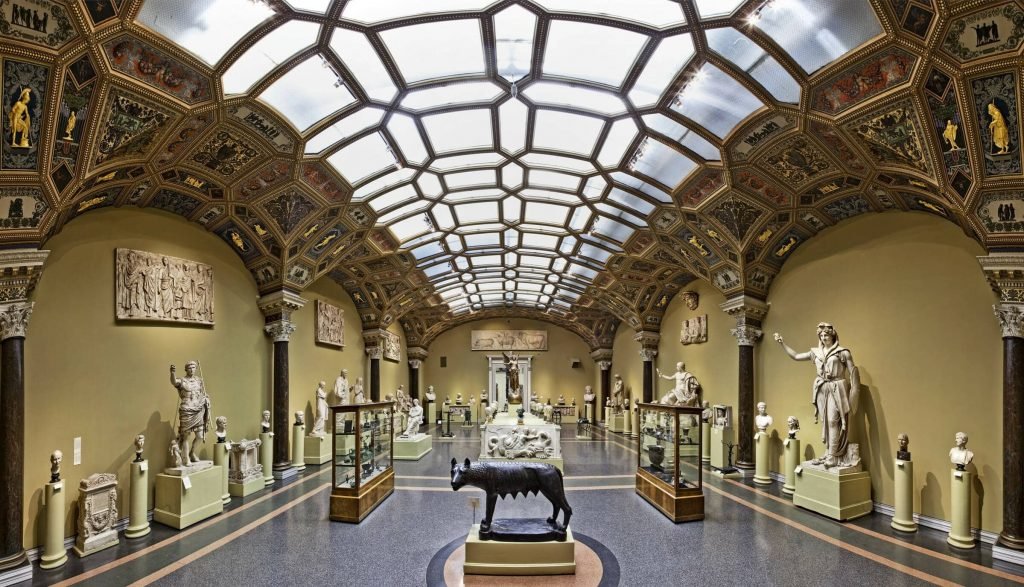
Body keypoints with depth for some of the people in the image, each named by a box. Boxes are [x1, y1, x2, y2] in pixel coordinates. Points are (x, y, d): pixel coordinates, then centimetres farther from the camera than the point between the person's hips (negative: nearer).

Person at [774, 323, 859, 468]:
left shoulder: (842, 352, -3)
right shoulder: (816, 352, 11)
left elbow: (853, 371, -5)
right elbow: (796, 356, 18)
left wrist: (853, 393, -12)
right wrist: (782, 343, 15)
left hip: (836, 389, -5)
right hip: (821, 389, 5)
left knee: (833, 421, -11)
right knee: (825, 422, 8)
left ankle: (832, 457, -8)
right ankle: (827, 454, 14)